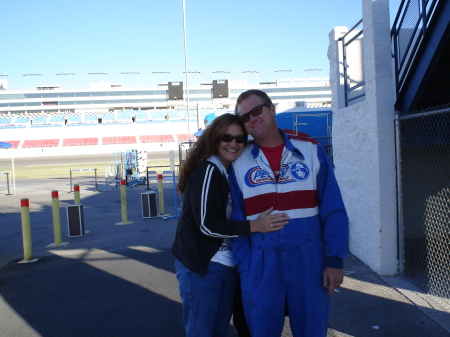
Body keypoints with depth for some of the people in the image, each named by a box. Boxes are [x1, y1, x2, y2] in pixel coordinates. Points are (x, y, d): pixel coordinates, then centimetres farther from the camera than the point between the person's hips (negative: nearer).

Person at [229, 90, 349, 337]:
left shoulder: (311, 151, 0)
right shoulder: (239, 162, 2)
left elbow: (333, 210, -1)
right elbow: (236, 219, 3)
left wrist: (335, 259, -6)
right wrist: (243, 266, -3)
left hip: (308, 259, 0)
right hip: (260, 263, 1)